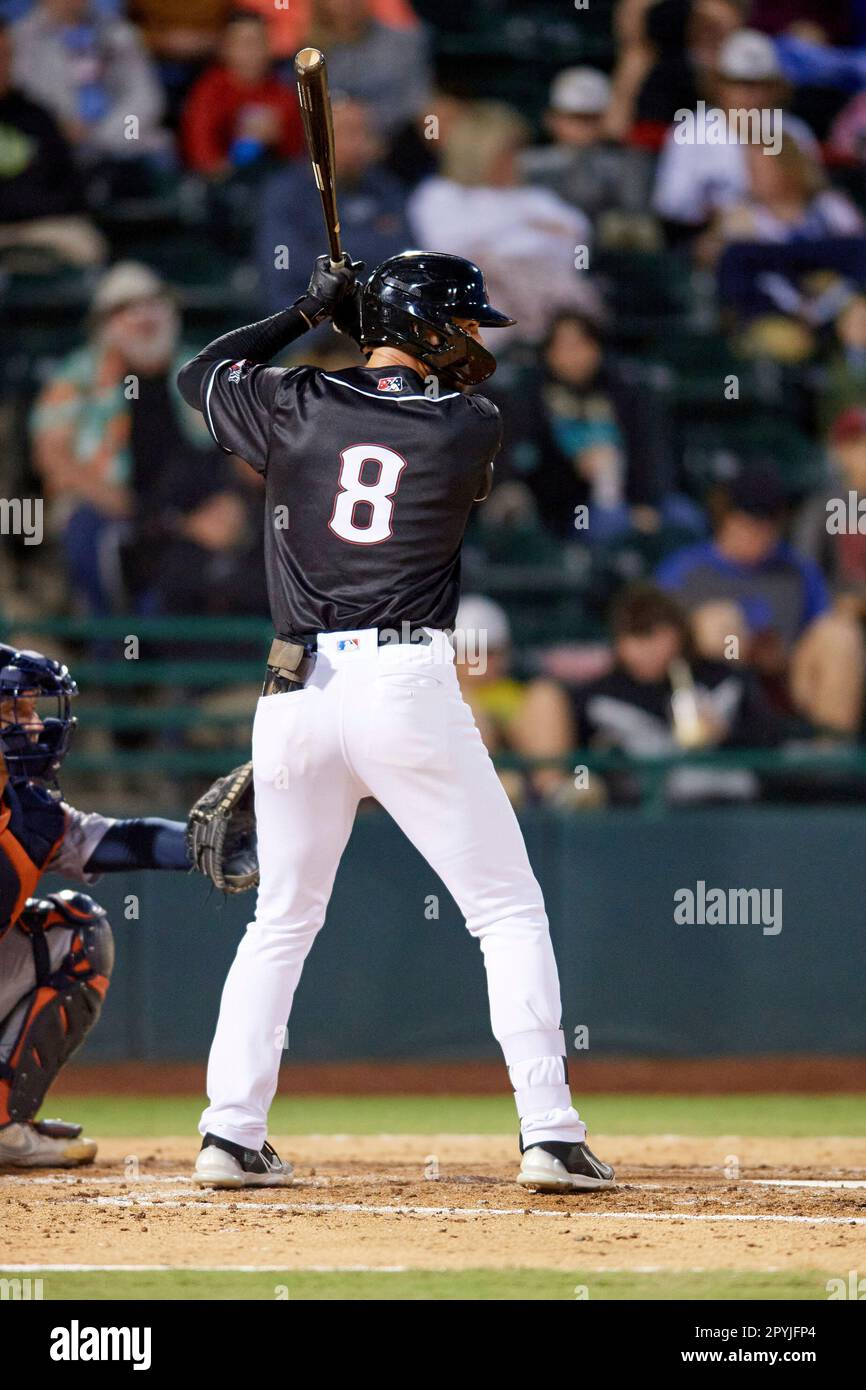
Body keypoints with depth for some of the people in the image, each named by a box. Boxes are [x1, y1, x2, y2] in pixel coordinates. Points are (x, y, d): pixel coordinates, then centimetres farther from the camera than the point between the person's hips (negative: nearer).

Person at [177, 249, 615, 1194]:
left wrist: (307, 312, 25)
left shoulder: (297, 407, 4)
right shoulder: (470, 428, -1)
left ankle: (231, 1135, 8)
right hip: (408, 684, -3)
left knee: (281, 922, 17)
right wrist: (363, 328, 22)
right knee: (510, 912, 4)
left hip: (295, 692, 4)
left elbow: (202, 373, 23)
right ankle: (549, 1135, -4)